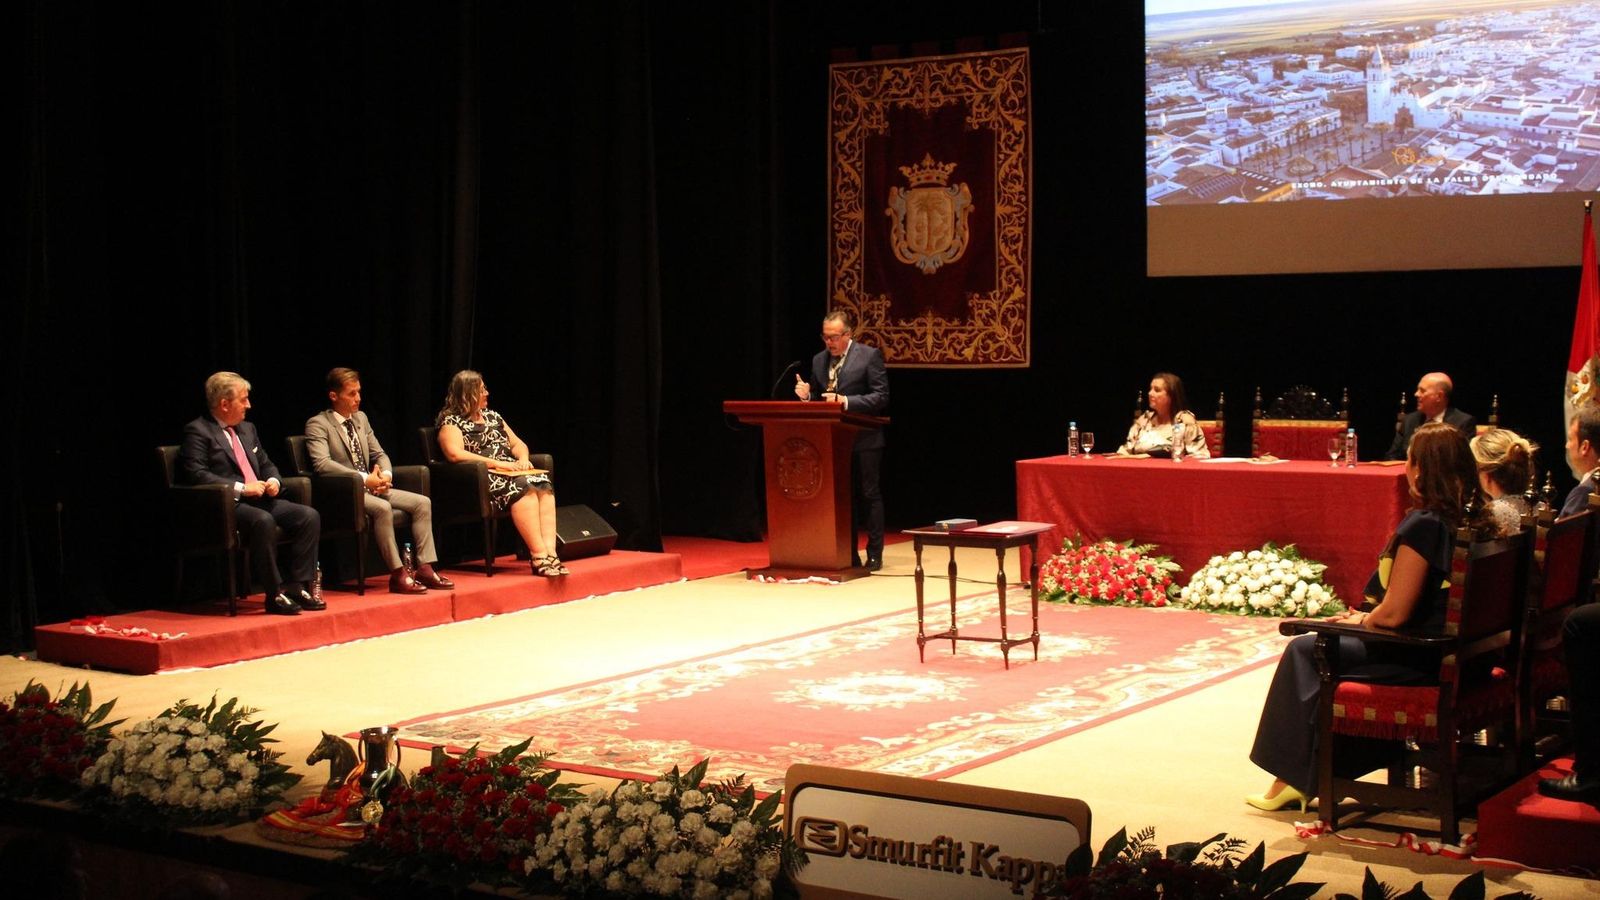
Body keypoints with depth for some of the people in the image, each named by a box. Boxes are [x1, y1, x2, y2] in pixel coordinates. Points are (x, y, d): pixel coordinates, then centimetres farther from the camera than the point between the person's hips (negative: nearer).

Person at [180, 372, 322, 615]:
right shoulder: (197, 431, -3)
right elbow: (196, 474, -15)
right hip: (227, 505, -8)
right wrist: (241, 488, -19)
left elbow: (267, 465, 30)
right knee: (263, 521, -37)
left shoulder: (248, 429, 23)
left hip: (260, 499, 8)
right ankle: (275, 595, -28)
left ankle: (297, 586, -11)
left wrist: (273, 481, 5)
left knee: (309, 516, -13)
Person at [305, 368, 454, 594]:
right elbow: (322, 464, -22)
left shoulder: (361, 418, 16)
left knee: (422, 503, -8)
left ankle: (425, 569, -11)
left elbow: (379, 454, 19)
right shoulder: (317, 424, -8)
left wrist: (386, 474, -5)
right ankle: (397, 574, -29)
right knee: (382, 508, -35)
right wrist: (364, 478, -25)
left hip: (372, 487, 8)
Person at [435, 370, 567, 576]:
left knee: (543, 483, -25)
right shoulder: (452, 421, 2)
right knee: (523, 486, -34)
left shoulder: (492, 416, 24)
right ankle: (539, 556, -40)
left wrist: (523, 459, 1)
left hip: (509, 472, 7)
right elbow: (455, 453, -15)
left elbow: (518, 444, 26)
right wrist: (495, 463, -19)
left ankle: (550, 552, -38)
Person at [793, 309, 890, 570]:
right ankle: (848, 554, 14)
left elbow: (881, 397, -12)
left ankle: (874, 554, 9)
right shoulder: (819, 360, 11)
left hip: (863, 439, -5)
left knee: (869, 495, 2)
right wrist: (806, 395, -7)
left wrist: (845, 401, -22)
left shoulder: (870, 356, -6)